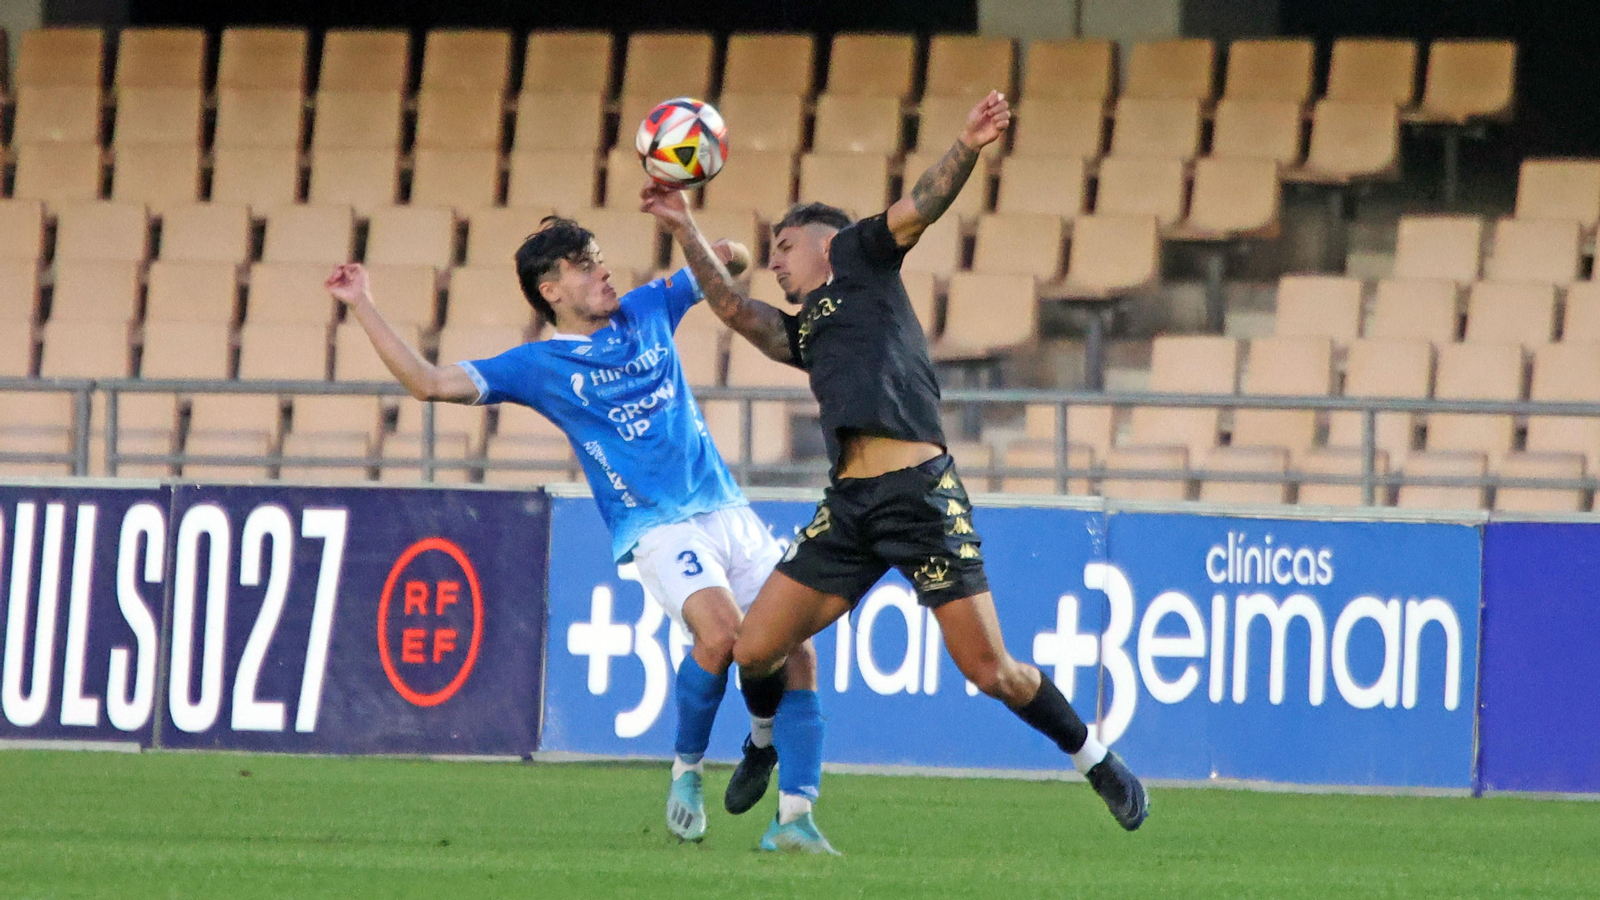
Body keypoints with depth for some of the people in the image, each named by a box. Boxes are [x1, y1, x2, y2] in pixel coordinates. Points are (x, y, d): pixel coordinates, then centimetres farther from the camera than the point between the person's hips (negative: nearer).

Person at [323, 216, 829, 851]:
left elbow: (722, 260, 26)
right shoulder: (538, 366, 3)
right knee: (721, 630, -31)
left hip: (728, 510, 5)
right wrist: (362, 307, -4)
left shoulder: (648, 311, 15)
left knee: (795, 651, -7)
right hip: (659, 527, -5)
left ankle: (795, 814, 12)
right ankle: (687, 769, -6)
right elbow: (428, 383, -3)